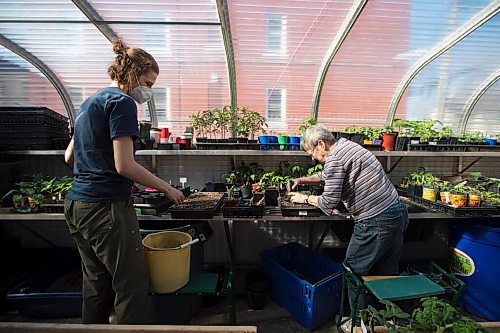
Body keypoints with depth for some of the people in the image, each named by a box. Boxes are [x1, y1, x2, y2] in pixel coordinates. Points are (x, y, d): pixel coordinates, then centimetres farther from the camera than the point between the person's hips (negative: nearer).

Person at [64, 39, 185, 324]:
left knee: (97, 286, 19)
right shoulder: (122, 102, -10)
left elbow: (70, 156, 23)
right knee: (132, 287, 0)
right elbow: (124, 165, -18)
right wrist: (167, 188, -10)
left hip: (76, 205, 10)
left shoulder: (91, 102, 18)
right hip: (106, 207, -10)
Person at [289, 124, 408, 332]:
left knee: (354, 270, 9)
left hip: (376, 222, -9)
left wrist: (305, 198, -1)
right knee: (386, 272, 20)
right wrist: (302, 180, 19)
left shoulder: (335, 158, -17)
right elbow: (326, 176, 28)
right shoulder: (346, 145, 13)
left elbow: (329, 203, -17)